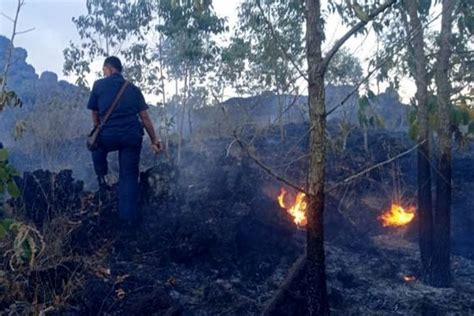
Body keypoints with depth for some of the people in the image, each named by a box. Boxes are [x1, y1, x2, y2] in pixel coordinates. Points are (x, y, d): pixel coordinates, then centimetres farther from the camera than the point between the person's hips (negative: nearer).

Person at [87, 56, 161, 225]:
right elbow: (145, 117, 9)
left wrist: (99, 132, 28)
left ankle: (102, 179, 30)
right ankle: (129, 217, 7)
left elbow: (95, 115, 11)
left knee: (96, 144, 35)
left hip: (108, 136, -1)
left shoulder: (99, 85, 7)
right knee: (129, 175, 9)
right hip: (132, 137, 2)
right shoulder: (133, 88, 14)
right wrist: (154, 139, 13)